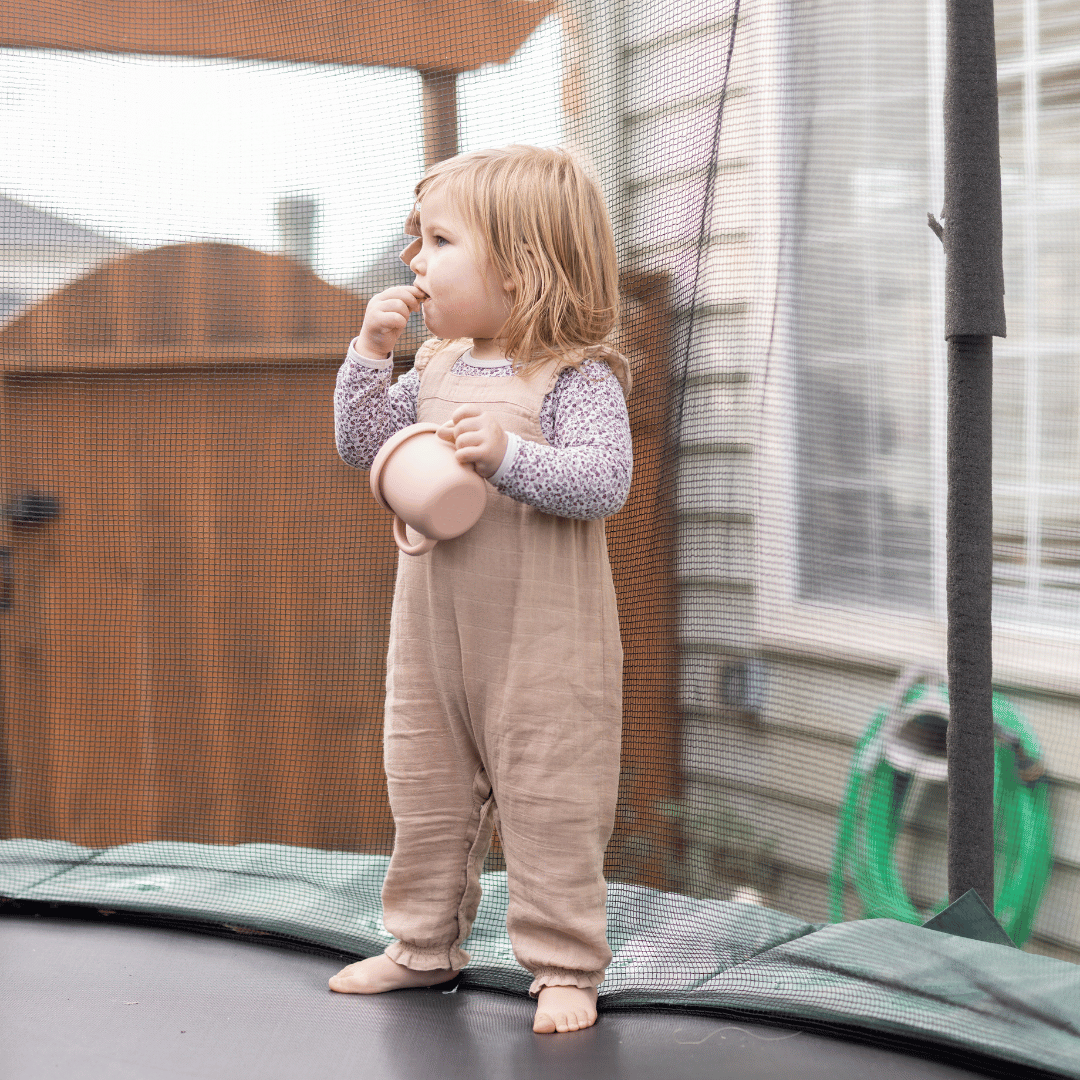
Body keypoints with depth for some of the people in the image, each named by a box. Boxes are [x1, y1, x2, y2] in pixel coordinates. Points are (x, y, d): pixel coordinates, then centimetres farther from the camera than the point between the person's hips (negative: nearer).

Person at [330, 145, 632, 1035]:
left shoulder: (576, 377, -13)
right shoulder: (436, 366, 8)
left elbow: (604, 478, -23)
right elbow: (362, 445, 11)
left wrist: (509, 456, -34)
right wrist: (372, 352, 0)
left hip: (544, 637, -7)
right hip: (432, 627, 7)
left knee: (548, 800, 0)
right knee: (425, 789, 15)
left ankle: (565, 965, 11)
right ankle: (425, 944, 30)